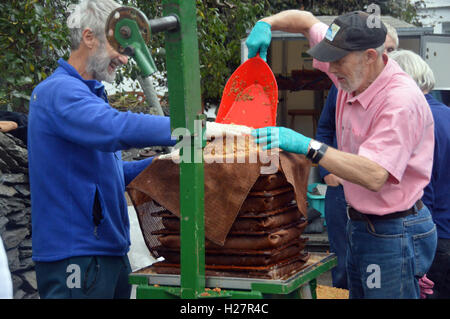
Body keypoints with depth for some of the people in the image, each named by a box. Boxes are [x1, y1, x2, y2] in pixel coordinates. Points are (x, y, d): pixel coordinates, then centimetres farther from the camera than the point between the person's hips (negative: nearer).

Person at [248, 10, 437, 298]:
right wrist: (266, 24, -5)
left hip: (393, 235, -9)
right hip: (359, 227, 9)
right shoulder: (353, 75, 0)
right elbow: (307, 20, 14)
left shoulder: (401, 101, -25)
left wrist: (308, 146, -35)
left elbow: (374, 175, -34)